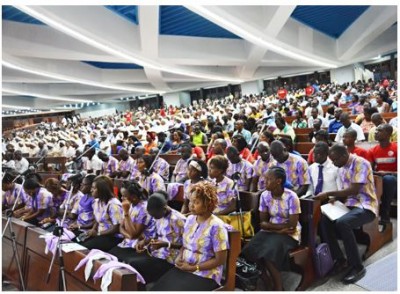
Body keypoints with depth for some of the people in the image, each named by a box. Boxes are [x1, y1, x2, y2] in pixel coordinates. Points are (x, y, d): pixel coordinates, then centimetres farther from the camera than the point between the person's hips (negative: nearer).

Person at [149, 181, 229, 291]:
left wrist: (194, 268, -12)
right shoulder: (190, 219, 6)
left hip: (205, 275, -6)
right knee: (156, 289, -14)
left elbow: (220, 260, -13)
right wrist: (179, 257, -3)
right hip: (183, 269, 6)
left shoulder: (216, 226, -15)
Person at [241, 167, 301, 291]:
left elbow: (292, 225, -17)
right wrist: (280, 227, -16)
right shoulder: (265, 195, -3)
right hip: (270, 231, 5)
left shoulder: (291, 197, -18)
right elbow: (262, 223, -1)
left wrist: (270, 225, -9)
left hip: (289, 234, -4)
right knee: (250, 249, -20)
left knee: (270, 252, -28)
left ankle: (278, 287, -6)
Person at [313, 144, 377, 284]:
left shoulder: (361, 163, -16)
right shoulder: (342, 168, 11)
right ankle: (339, 259, -3)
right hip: (350, 204, 8)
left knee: (342, 223, -33)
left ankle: (357, 266, -17)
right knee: (324, 219, -16)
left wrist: (328, 193, -22)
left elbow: (354, 190, -23)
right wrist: (335, 198, -5)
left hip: (366, 206, -8)